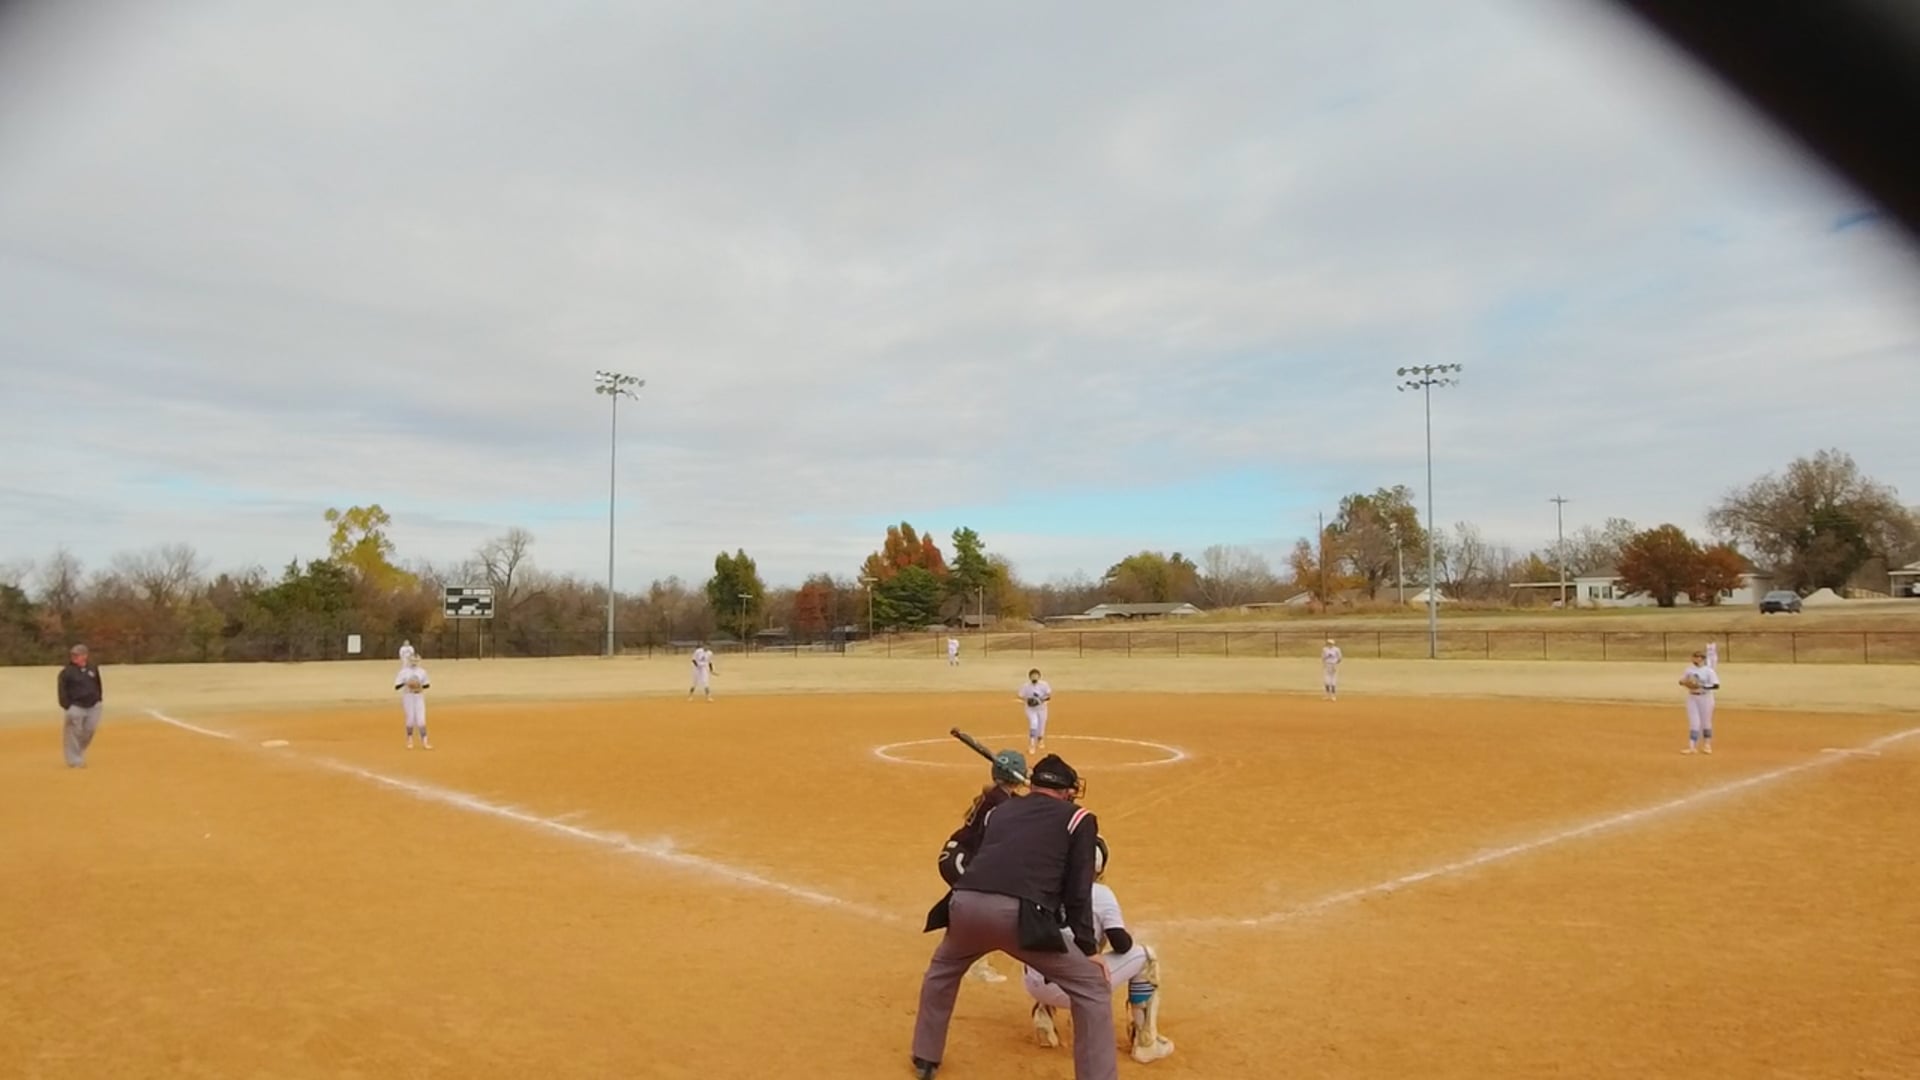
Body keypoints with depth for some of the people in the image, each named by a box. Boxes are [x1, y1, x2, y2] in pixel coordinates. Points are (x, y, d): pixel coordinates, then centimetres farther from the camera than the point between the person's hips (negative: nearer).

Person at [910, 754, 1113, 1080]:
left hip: (966, 903, 5)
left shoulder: (999, 809, 30)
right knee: (1091, 987, 12)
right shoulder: (1077, 818, 18)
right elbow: (1077, 890, 10)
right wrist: (1088, 947, 12)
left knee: (942, 970, 36)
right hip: (1020, 914, -5)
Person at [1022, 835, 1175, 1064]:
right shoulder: (1101, 893, -2)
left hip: (1034, 986, 5)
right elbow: (1121, 944, -7)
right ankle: (1145, 1042, 14)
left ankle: (1044, 1013, 18)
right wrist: (1131, 937, 15)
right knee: (1145, 957, 13)